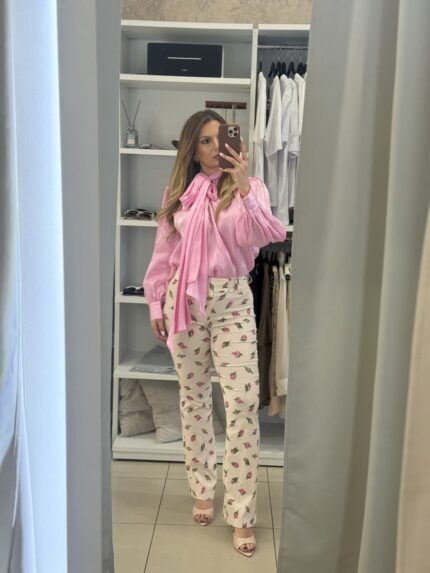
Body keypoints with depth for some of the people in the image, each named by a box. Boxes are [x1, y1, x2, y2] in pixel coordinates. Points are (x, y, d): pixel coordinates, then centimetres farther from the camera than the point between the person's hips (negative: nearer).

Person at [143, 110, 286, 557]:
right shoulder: (178, 191, 8)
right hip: (185, 300, 3)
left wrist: (243, 186, -24)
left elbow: (255, 237, -15)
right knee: (193, 396, 11)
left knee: (243, 402, -8)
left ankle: (240, 515, 1)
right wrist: (156, 303, 9)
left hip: (232, 301, -2)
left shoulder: (248, 187, 2)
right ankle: (202, 491, 28)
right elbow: (164, 252, 10)